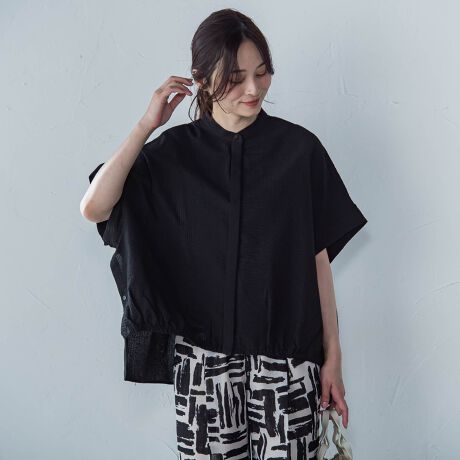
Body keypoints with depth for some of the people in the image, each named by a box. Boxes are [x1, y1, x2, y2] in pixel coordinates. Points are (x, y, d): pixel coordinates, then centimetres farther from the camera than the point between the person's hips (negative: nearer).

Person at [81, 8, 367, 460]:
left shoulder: (299, 148, -3)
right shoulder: (174, 151, 0)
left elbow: (318, 257, 0)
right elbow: (94, 208, -13)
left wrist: (332, 355, 1)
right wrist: (147, 124, -11)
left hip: (287, 354, 0)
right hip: (203, 354, 1)